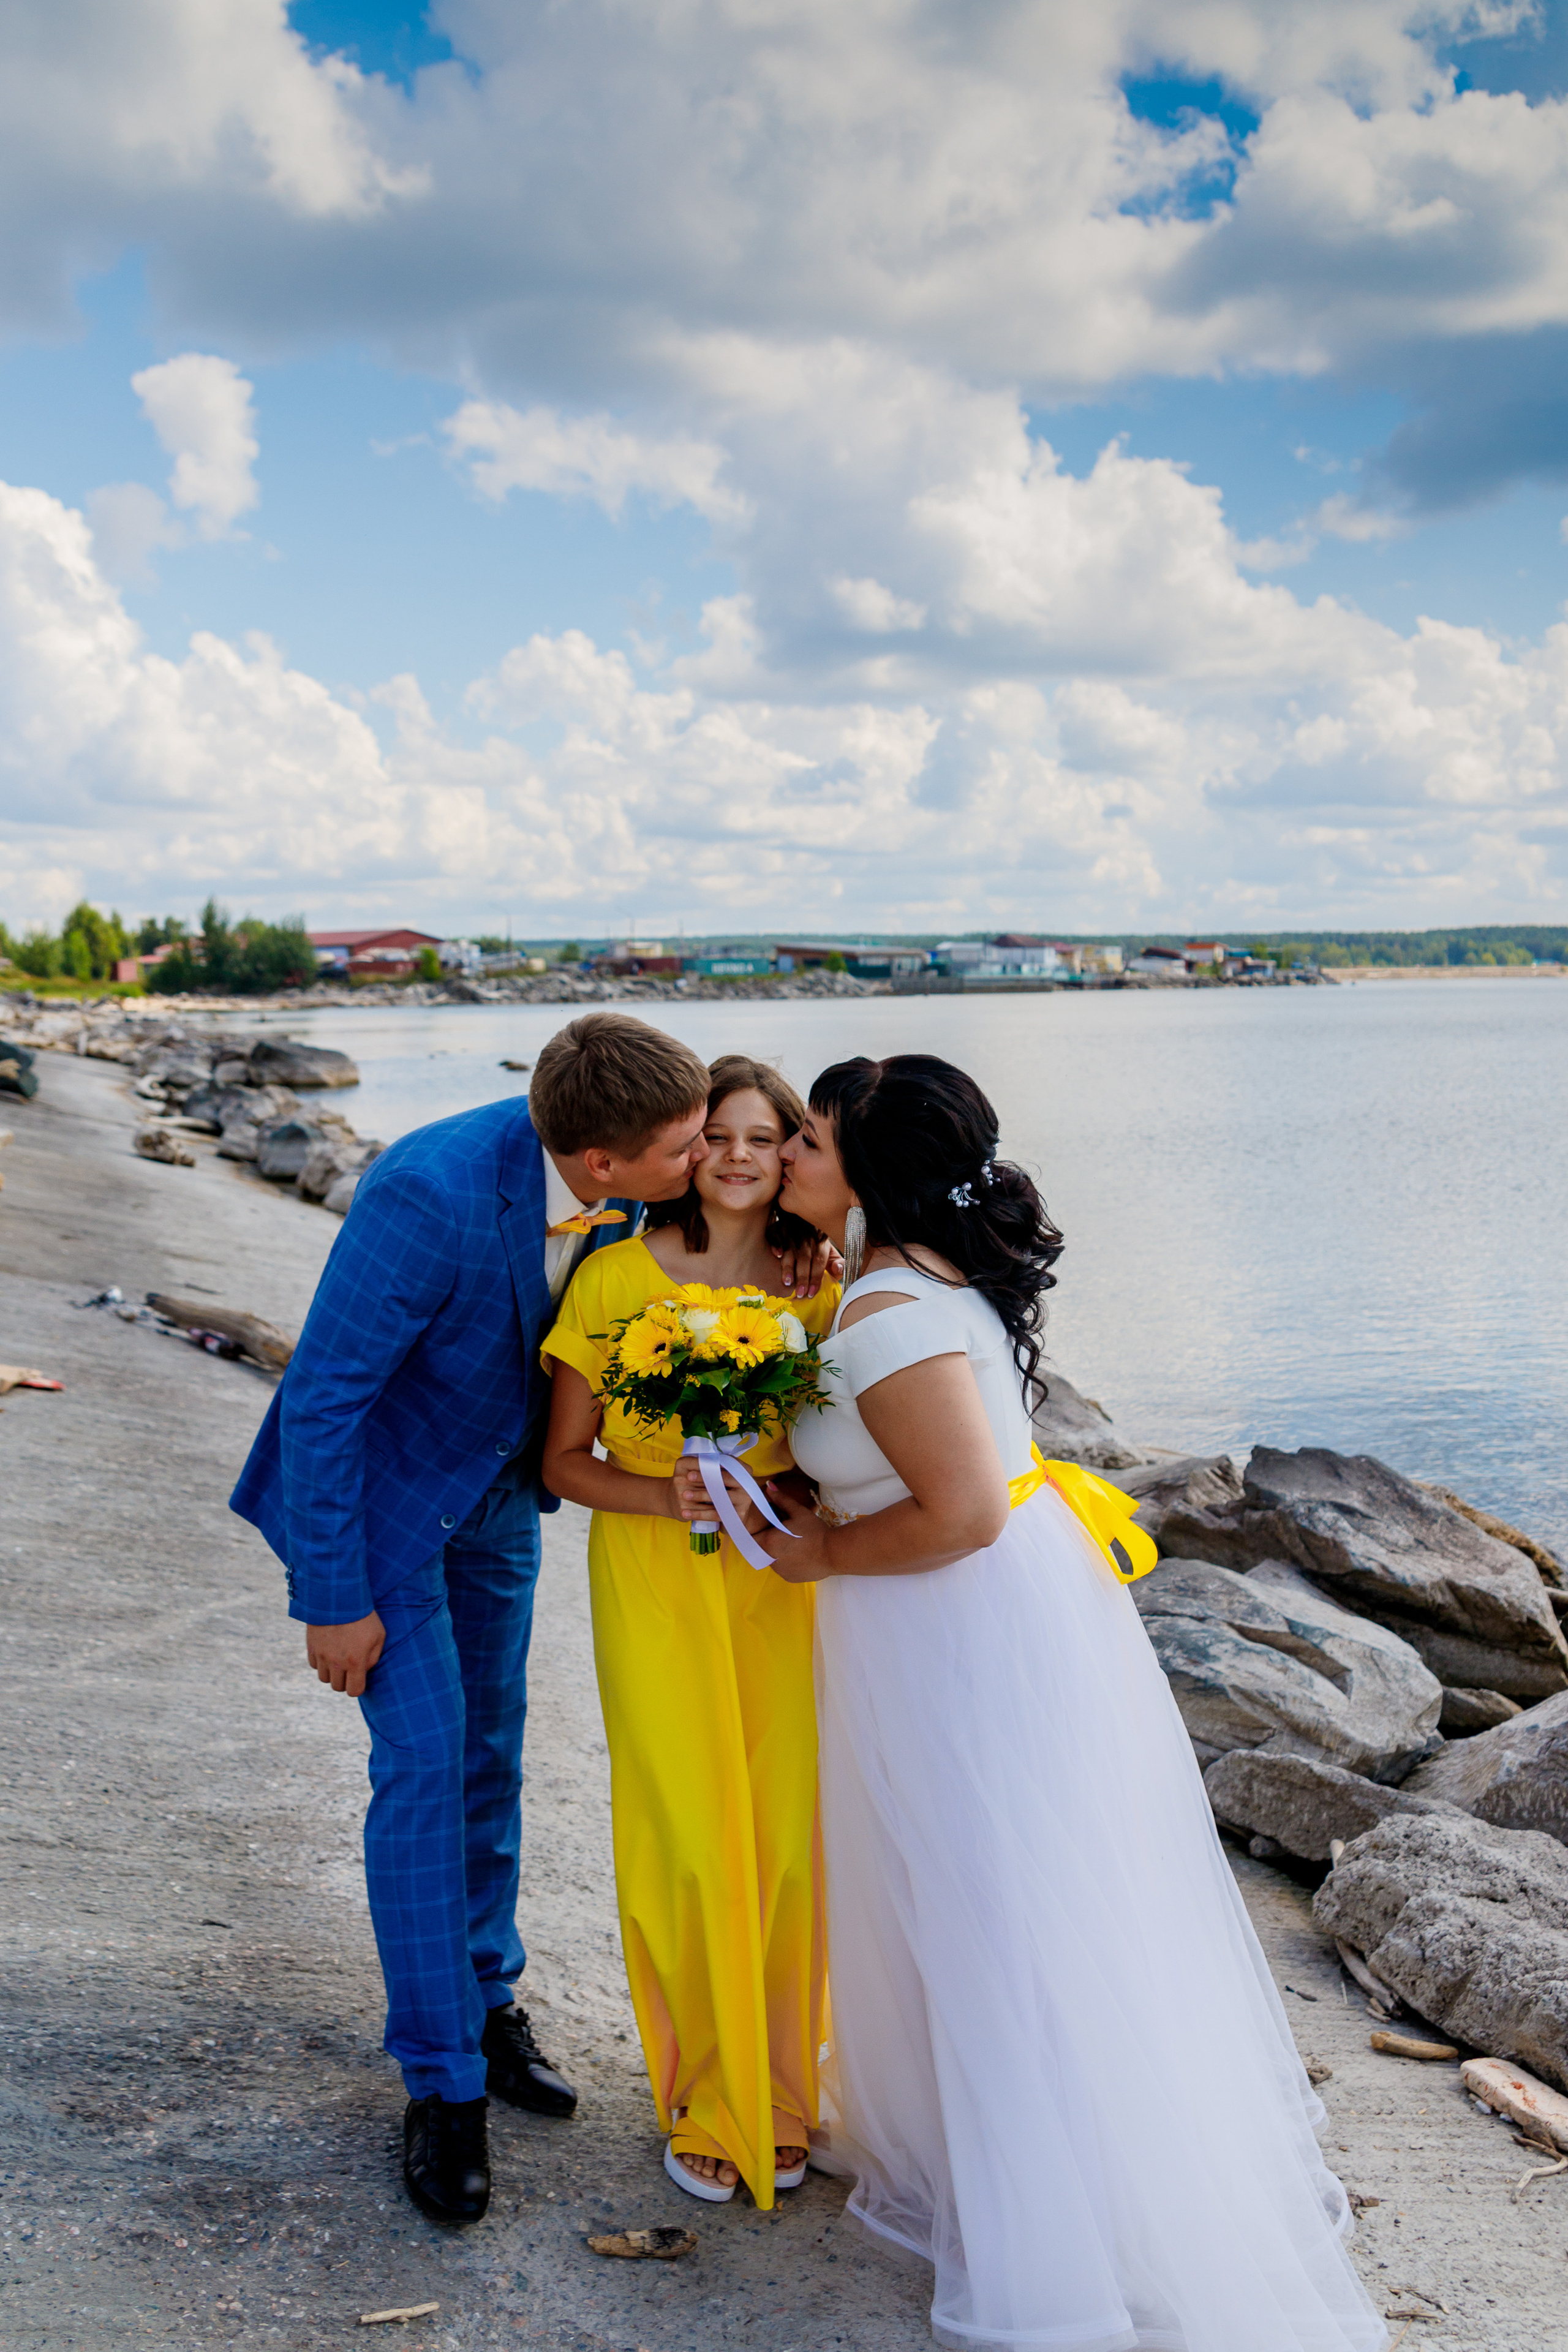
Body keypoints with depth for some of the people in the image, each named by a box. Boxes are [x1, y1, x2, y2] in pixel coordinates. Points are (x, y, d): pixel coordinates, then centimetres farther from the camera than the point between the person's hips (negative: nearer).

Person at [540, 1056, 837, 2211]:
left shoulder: (816, 1288, 1)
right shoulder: (616, 1279, -7)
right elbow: (565, 1461, -2)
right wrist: (665, 1498, -19)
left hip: (780, 1583, 3)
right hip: (659, 1586, -2)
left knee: (790, 1840, 4)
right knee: (693, 1842, 1)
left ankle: (780, 2091, 26)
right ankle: (704, 2102, 22)